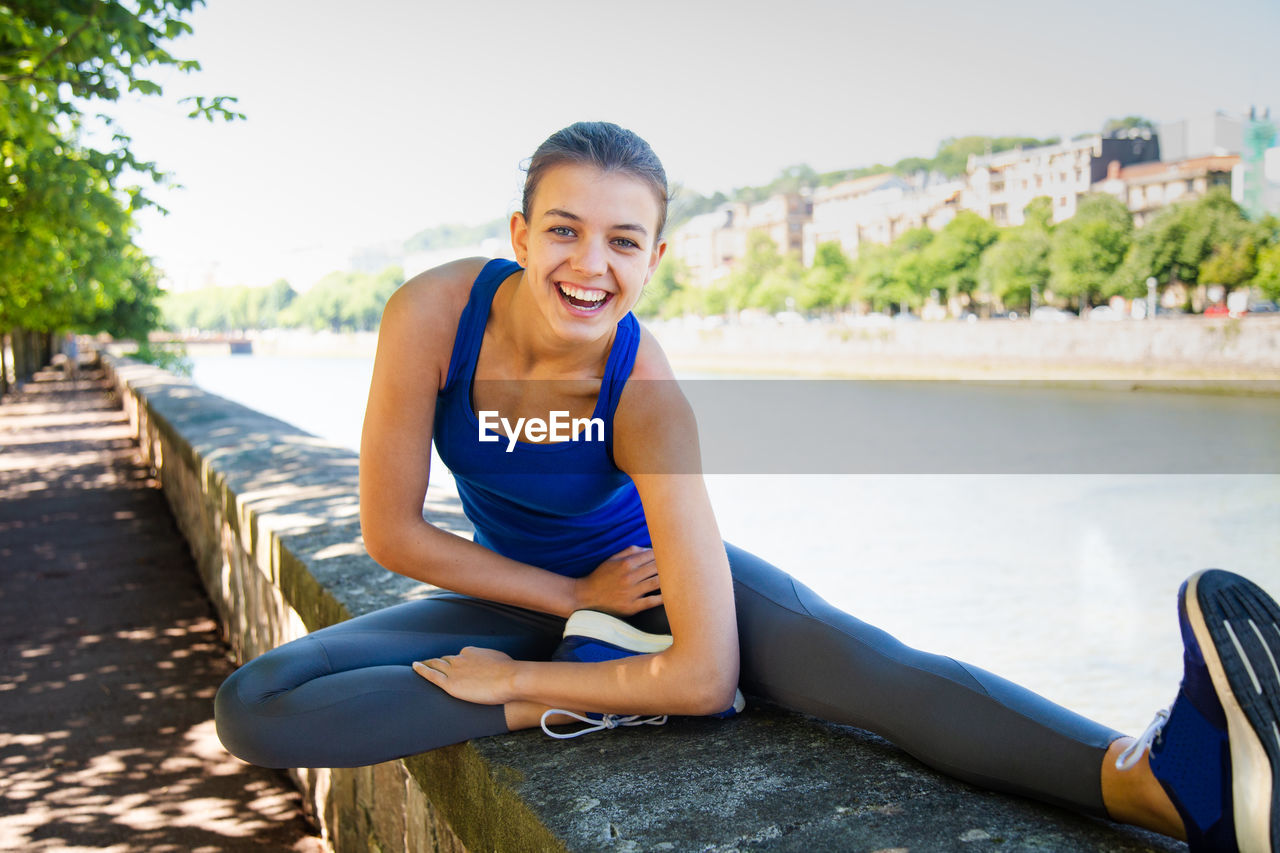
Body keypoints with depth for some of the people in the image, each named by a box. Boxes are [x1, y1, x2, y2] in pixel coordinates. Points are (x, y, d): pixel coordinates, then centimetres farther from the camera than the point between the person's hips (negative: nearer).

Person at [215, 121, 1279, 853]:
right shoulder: (433, 312, -26)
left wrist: (516, 680, -28)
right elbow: (391, 530, -17)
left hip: (641, 569, -3)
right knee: (255, 706, -17)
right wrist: (573, 600, -16)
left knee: (856, 660, -33)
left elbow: (705, 678, -36)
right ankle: (586, 673, -23)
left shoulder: (646, 394, -31)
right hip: (518, 590, 3)